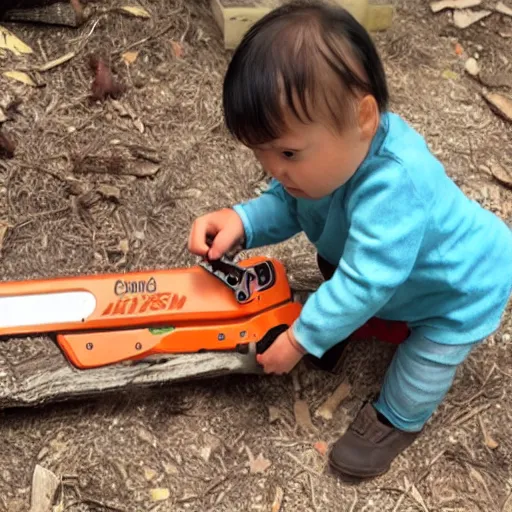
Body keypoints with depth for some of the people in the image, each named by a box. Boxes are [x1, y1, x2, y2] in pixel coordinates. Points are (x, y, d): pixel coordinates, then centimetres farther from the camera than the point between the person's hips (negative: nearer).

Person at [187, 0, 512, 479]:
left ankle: (398, 419, 35)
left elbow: (363, 284, -41)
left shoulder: (392, 184, -48)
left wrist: (302, 338, -29)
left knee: (423, 362, 6)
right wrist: (241, 220, -34)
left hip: (464, 286, -7)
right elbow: (287, 205, -12)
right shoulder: (336, 148, -23)